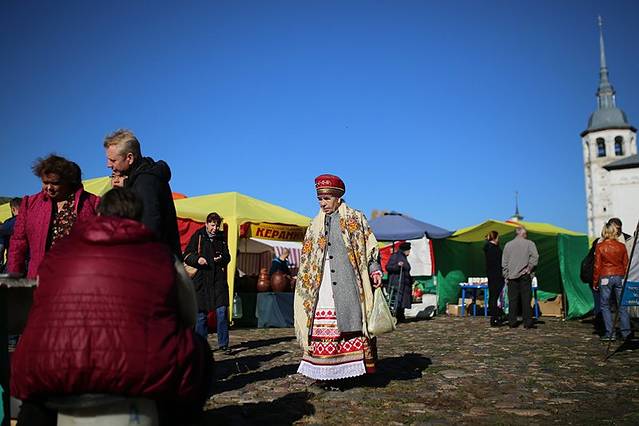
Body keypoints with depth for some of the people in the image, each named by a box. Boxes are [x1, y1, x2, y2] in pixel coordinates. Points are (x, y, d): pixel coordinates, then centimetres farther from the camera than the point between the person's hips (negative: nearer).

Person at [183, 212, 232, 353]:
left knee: (222, 311, -3)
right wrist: (197, 259, -17)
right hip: (201, 280, -2)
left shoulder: (221, 237, 10)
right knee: (201, 314, 4)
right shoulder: (198, 236, 1)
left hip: (219, 280, 2)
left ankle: (223, 343, 7)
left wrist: (222, 258, -7)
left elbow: (228, 257, 16)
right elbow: (186, 255, 2)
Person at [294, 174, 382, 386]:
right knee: (323, 327, -1)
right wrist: (303, 280, 16)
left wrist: (374, 270, -10)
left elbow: (370, 247, 2)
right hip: (322, 288, 3)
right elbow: (307, 259, 22)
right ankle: (324, 372, 4)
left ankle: (343, 371, 0)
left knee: (349, 323, -7)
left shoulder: (355, 218, 7)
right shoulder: (315, 225, 18)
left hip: (347, 285, -3)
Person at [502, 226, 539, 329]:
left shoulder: (508, 245, 7)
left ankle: (512, 322, 7)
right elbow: (535, 257, -13)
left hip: (512, 276, 2)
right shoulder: (529, 243, -1)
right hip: (524, 276, -2)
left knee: (512, 300, 5)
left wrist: (506, 276, 12)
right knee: (526, 299, 2)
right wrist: (529, 268, -2)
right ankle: (528, 322, 2)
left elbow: (504, 262, 8)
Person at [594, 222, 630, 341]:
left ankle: (609, 333, 2)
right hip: (620, 277, 3)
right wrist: (625, 278, 18)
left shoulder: (600, 246, -6)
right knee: (622, 305, 9)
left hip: (605, 278, -3)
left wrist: (595, 282, 3)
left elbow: (597, 266, -4)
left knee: (605, 306, 5)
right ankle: (626, 332, 10)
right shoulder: (621, 246, 2)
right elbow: (626, 264, 7)